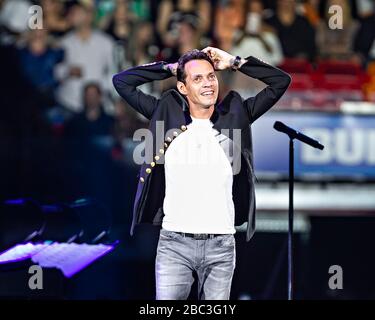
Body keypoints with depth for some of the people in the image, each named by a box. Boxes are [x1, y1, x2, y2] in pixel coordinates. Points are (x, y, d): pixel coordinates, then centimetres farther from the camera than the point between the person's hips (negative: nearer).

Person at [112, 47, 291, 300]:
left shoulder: (234, 115, 9)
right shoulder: (167, 114, 7)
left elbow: (281, 81, 10)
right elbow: (122, 82, 8)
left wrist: (233, 62, 7)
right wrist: (170, 68, 9)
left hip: (221, 245, 1)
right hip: (175, 243, -1)